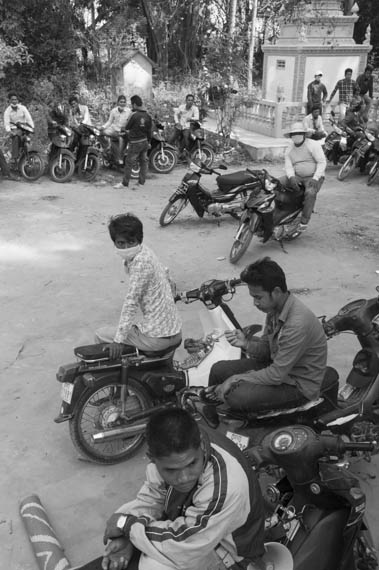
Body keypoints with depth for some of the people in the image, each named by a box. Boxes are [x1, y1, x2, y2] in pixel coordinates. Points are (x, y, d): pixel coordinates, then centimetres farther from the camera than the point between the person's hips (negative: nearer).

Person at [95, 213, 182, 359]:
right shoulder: (145, 252, 8)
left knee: (100, 335, 8)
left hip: (156, 338, -9)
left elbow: (131, 302, -20)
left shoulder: (141, 261, -19)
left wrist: (118, 340, -18)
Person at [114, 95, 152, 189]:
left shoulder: (134, 115, -17)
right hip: (145, 142, 6)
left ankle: (125, 183, 4)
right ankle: (141, 182, 18)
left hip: (135, 143, -6)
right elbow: (150, 129, 9)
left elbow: (127, 127, -7)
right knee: (143, 162, 13)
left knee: (129, 163, 0)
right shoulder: (147, 115, 1)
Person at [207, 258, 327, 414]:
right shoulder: (274, 308, -3)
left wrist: (236, 379, -19)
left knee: (236, 396, -27)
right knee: (218, 370, 1)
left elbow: (276, 375, -27)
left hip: (299, 385, -9)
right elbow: (266, 349, 8)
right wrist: (246, 344, -14)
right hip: (277, 366, 9)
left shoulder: (297, 323, -32)